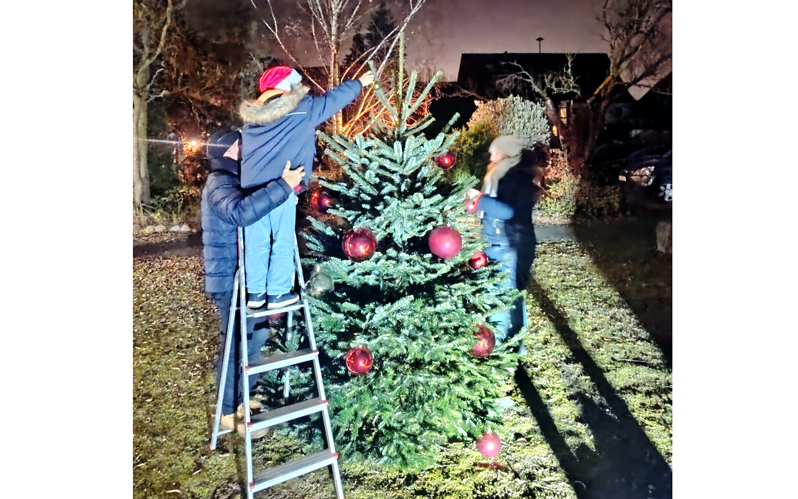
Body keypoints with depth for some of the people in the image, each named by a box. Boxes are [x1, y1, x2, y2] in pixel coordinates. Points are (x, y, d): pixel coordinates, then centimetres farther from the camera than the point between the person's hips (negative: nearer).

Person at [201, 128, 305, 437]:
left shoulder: (235, 181, 16)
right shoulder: (219, 183, -17)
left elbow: (254, 213, 25)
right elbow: (240, 212, -38)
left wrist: (286, 197, 8)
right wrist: (283, 185, -41)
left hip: (245, 277, 10)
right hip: (229, 280, -10)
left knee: (256, 336, 18)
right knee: (235, 344, -2)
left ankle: (240, 397, 34)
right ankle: (229, 413, 13)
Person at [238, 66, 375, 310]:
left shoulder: (252, 115, 17)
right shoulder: (302, 109, 2)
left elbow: (243, 152, 20)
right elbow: (333, 98, 13)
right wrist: (359, 83, 28)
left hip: (251, 187, 6)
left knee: (255, 243, 10)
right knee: (283, 242, 4)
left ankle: (255, 293, 16)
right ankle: (278, 293, 8)